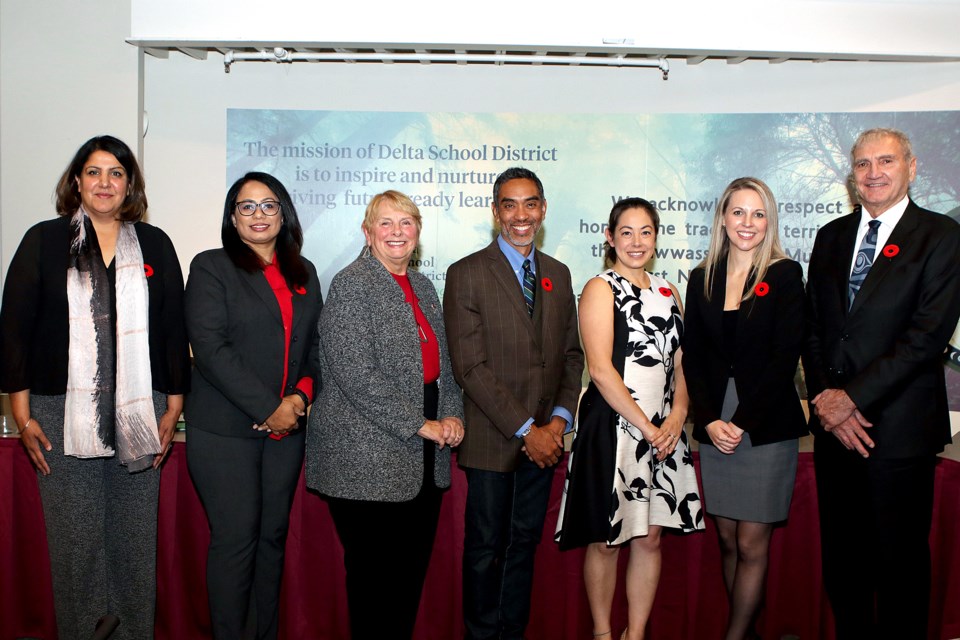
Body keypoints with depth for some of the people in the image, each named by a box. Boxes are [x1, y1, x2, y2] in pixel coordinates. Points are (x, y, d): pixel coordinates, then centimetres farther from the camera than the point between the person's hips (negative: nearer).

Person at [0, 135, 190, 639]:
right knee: (75, 542, 2)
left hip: (139, 416, 1)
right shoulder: (44, 242, 6)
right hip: (64, 415, -1)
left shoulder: (154, 245, 11)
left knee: (136, 540, 6)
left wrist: (173, 409, 4)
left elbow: (174, 329, 9)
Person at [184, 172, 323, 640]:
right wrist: (267, 408, -15)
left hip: (287, 426, 5)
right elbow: (211, 349, -12)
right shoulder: (211, 267, -2)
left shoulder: (304, 273, 14)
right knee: (236, 537, -2)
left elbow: (317, 344, 14)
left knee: (273, 534, 10)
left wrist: (303, 394, -6)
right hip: (225, 428, -4)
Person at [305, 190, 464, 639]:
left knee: (413, 567, 13)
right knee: (376, 571, 1)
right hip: (370, 457, -7)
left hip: (424, 458, 7)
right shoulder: (352, 285, -9)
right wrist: (419, 425, -15)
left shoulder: (422, 286, 15)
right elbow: (356, 374, -19)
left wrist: (452, 416, 2)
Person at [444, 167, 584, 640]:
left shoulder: (558, 275, 11)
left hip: (544, 439, 5)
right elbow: (469, 366, -12)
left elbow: (571, 354, 13)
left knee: (524, 543, 14)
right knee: (485, 548, 6)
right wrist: (525, 429, -14)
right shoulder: (466, 274, -7)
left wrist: (559, 420, -3)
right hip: (492, 439, -5)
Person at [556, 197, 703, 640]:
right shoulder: (601, 289, -5)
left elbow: (681, 363, 13)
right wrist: (646, 428, -14)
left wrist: (677, 417, -4)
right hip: (613, 428, -5)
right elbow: (601, 369, -14)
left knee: (650, 537, 10)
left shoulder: (667, 293, 14)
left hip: (664, 432, 6)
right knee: (606, 540, 5)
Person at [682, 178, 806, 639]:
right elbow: (693, 357, 6)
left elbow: (785, 356, -9)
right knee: (727, 540, 10)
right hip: (713, 425, 4)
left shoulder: (785, 274, -2)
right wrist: (708, 420, -6)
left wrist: (742, 421, -13)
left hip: (767, 425, -4)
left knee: (751, 544, 1)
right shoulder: (703, 278, 9)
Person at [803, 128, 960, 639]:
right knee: (841, 557, 13)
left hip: (899, 428, -4)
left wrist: (852, 397, -15)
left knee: (901, 559, 7)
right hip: (834, 426, 5)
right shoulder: (831, 237, 12)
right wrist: (825, 400, -5)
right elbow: (812, 329, 8)